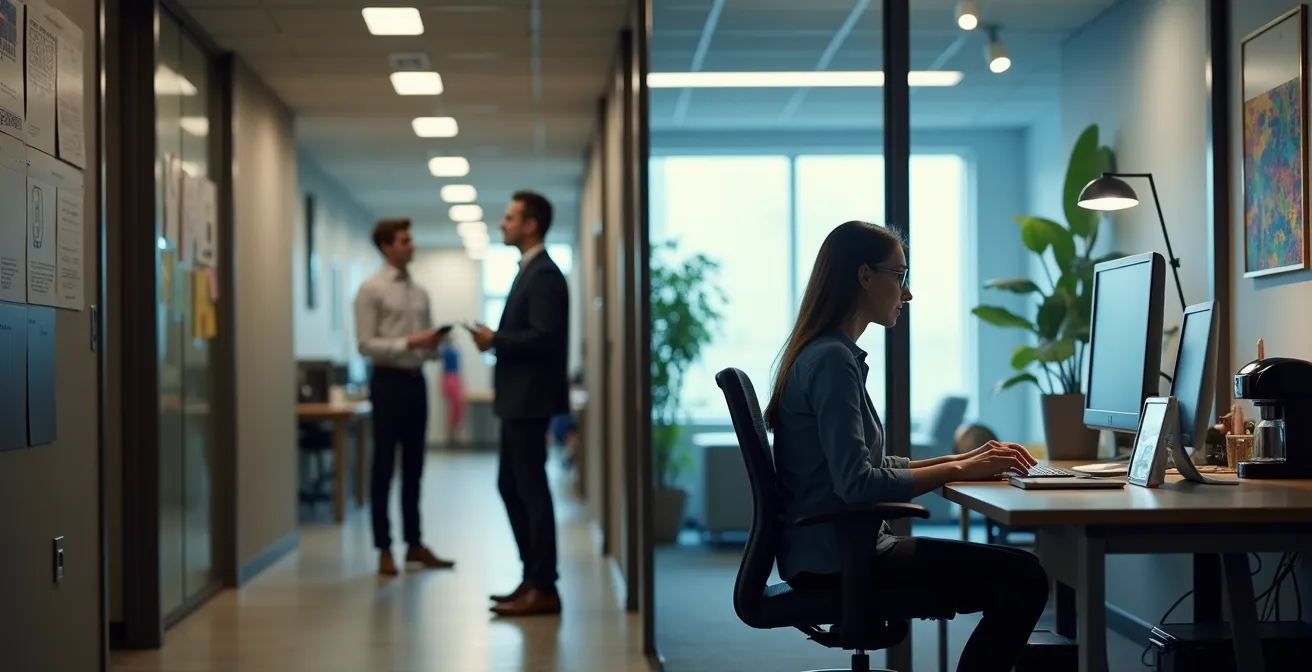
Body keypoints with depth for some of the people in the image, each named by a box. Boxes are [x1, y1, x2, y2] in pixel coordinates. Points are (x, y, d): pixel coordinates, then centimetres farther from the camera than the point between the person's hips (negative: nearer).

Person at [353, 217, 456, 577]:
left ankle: (414, 544, 20)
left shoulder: (420, 291, 12)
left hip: (416, 380, 6)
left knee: (413, 467, 12)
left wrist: (433, 344, -6)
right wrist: (410, 343, -21)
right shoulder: (371, 289, -7)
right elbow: (365, 344, -13)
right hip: (389, 381, -6)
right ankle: (384, 550, 6)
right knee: (384, 468, 0)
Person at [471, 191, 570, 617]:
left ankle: (544, 589, -1)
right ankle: (533, 578, 20)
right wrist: (497, 340, 4)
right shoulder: (530, 271, 17)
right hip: (518, 398, 11)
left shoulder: (543, 273, -15)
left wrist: (495, 340, -14)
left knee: (532, 490, -6)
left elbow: (544, 337, -24)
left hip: (530, 399, -11)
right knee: (511, 487, 14)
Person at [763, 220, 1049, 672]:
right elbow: (858, 485, -24)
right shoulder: (832, 360, -16)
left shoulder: (825, 354, 15)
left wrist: (962, 460, 8)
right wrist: (960, 471, -15)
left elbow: (871, 466, 18)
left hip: (832, 551, 10)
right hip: (837, 560, -10)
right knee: (1023, 578, -12)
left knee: (1013, 572, 13)